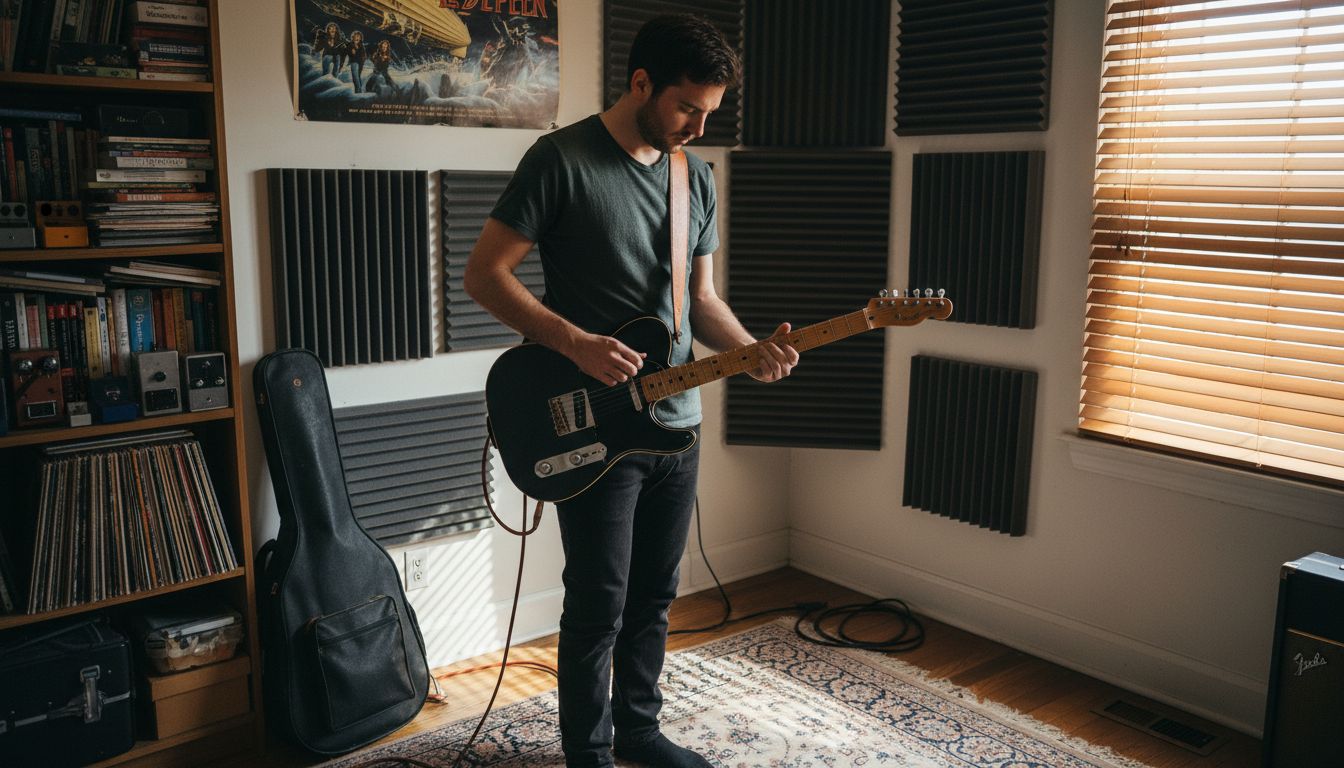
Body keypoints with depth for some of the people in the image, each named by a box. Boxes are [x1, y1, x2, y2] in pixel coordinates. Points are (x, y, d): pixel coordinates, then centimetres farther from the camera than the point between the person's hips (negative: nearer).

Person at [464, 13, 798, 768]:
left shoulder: (697, 176, 10)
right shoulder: (562, 159, -11)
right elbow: (485, 273, -11)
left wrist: (751, 350, -5)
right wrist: (576, 343, -21)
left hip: (676, 423, 6)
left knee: (654, 594, 17)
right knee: (599, 603, 3)